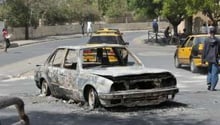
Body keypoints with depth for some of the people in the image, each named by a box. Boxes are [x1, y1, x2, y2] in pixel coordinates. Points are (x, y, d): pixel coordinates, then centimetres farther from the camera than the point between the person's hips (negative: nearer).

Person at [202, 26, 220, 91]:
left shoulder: (207, 40, -5)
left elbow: (204, 50, -4)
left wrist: (203, 58, 2)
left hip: (209, 58, 2)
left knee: (210, 71, 20)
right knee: (214, 73, 3)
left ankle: (209, 83, 6)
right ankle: (212, 87, -1)